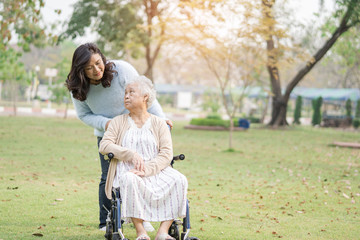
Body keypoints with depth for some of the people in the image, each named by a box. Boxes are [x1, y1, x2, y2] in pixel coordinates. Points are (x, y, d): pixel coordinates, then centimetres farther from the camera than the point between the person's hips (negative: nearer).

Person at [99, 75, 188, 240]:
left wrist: (147, 169, -19)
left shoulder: (159, 124, 14)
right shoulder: (118, 122, 17)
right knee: (130, 180, -38)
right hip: (127, 170, -1)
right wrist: (131, 154, -14)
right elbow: (104, 145, 1)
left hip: (155, 170, 1)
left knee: (179, 180, -29)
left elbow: (166, 153, 0)